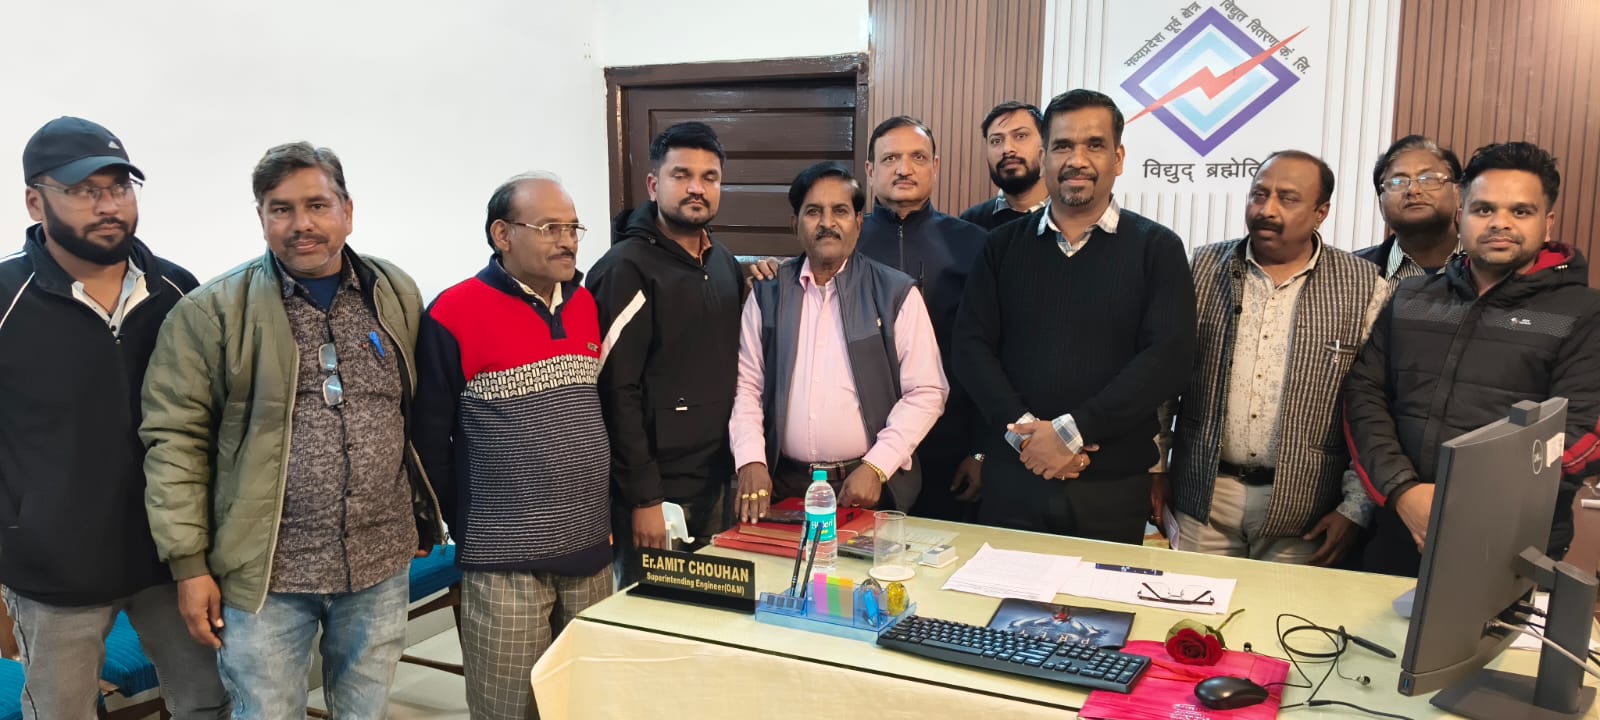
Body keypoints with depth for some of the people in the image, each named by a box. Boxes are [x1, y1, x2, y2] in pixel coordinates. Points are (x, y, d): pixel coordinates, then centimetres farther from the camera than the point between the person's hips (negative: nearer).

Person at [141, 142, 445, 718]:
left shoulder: (398, 296, 4)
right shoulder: (211, 312, -6)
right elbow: (174, 440, -5)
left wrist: (426, 520, 12)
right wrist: (189, 564, -6)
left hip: (382, 563, 3)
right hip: (266, 571, -2)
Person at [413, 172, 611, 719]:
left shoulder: (586, 303, 8)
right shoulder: (455, 314, -10)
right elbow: (431, 438, -7)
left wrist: (605, 512, 12)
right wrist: (468, 528, -1)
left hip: (591, 550, 5)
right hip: (505, 561, -5)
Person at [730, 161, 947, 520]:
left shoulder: (897, 294, -1)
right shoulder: (767, 295, 6)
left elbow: (925, 392, -4)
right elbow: (747, 385, 5)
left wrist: (876, 467, -12)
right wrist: (751, 461, -8)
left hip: (870, 487, -2)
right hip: (784, 486, 2)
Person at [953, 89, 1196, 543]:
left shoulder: (1157, 249, 1)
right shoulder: (1005, 245, 8)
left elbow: (1169, 359, -9)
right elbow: (970, 346, 0)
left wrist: (1070, 431, -16)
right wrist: (1024, 431, -14)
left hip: (1113, 486, -1)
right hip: (1011, 476, 2)